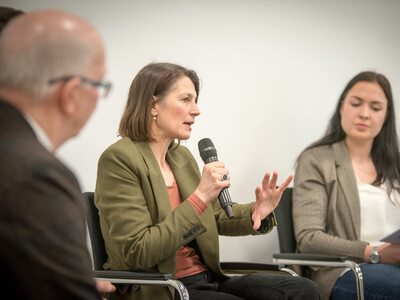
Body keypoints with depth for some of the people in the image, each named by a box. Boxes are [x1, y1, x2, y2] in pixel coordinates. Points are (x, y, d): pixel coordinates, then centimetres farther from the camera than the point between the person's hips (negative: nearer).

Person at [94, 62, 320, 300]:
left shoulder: (181, 156, 13)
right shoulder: (119, 158, -12)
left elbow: (216, 216, 25)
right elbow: (137, 252, -19)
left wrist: (256, 212, 2)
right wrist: (200, 197, -22)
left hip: (208, 279, 8)